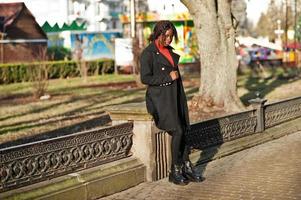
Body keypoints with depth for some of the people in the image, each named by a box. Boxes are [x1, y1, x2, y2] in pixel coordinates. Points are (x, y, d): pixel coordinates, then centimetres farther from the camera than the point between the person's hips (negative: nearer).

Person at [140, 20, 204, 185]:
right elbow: (145, 78, -13)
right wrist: (168, 77, -13)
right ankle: (175, 171, -8)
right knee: (177, 130, -18)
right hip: (159, 96, -7)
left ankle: (186, 167, -2)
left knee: (183, 130, -6)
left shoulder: (169, 50, 17)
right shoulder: (148, 53, -7)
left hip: (175, 95, 7)